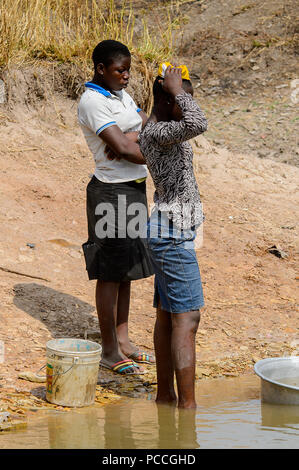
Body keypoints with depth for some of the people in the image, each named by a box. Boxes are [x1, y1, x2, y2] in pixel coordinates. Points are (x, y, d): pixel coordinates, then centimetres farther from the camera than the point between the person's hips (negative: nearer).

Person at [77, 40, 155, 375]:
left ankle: (123, 340, 24)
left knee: (127, 270, 14)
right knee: (110, 272, -3)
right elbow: (122, 149, -22)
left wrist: (131, 139, -12)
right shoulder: (92, 102, -15)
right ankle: (109, 351, 4)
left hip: (134, 189, 9)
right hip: (112, 192, -9)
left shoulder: (120, 94, 14)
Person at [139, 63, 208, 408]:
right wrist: (175, 89, -23)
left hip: (170, 233, 10)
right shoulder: (158, 133, -19)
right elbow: (198, 124, -38)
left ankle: (165, 395, 20)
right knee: (187, 318, -10)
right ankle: (187, 405, -10)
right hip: (172, 236, -10)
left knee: (167, 315, 13)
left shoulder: (162, 130, 11)